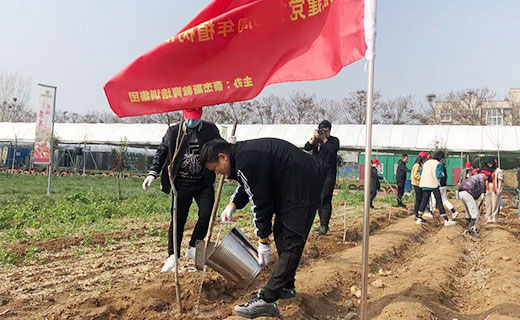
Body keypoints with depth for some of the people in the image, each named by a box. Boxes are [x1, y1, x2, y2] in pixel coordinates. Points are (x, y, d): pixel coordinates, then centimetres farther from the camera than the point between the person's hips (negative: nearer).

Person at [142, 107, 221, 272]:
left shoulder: (211, 130, 1)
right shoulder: (173, 132, 1)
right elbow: (161, 152, 7)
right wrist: (153, 173, -3)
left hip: (204, 182, 1)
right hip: (182, 182, -1)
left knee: (206, 215, -4)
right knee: (178, 218, -1)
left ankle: (192, 248, 18)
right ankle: (173, 256, 10)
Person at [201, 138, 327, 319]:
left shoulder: (246, 163, -23)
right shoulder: (242, 152, 8)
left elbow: (260, 203, -19)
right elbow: (248, 186, 25)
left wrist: (263, 241, -10)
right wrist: (233, 205, 9)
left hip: (305, 186, -11)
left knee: (291, 242, -12)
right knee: (280, 233, 17)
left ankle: (266, 300, -13)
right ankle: (286, 287, 29)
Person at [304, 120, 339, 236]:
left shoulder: (334, 140, 2)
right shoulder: (316, 140, 11)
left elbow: (333, 150, -18)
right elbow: (306, 148, -6)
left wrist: (324, 139, -19)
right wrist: (314, 138, -19)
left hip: (329, 175, -5)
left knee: (325, 200, -11)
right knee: (318, 200, 8)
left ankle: (324, 226, -9)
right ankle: (322, 224, 17)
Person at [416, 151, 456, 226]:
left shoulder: (426, 163, 12)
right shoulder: (439, 164, -6)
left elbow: (421, 173, 13)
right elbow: (439, 175, -14)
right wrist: (442, 175, 6)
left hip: (425, 185, 6)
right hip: (434, 185, -5)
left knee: (424, 201, 11)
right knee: (439, 202, -2)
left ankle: (419, 218, 11)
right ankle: (446, 220, 2)